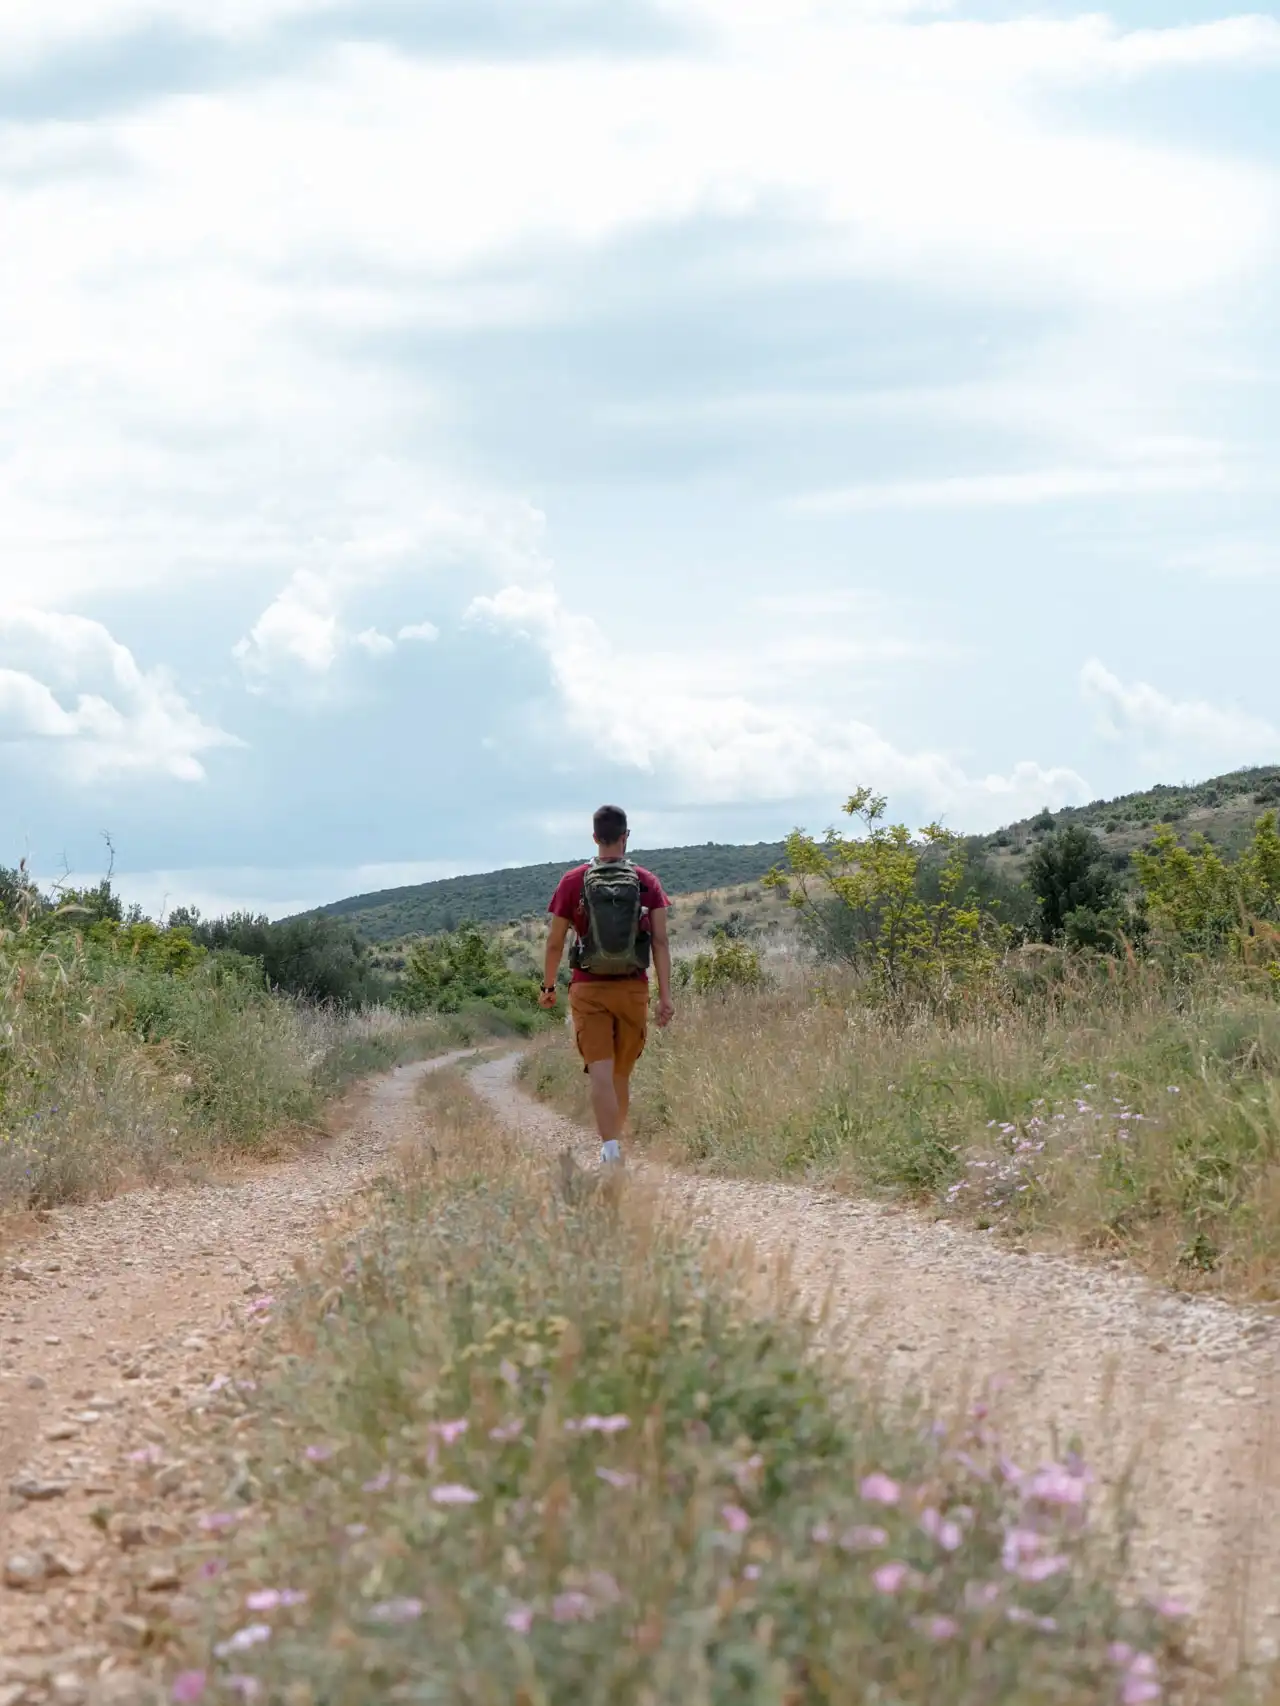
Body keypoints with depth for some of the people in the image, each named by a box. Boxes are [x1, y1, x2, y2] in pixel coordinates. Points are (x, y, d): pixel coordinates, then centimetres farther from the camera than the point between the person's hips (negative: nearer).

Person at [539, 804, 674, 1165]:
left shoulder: (574, 882, -2)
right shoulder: (646, 882, 1)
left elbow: (555, 943, 2)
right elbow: (660, 942, -5)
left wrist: (548, 987, 16)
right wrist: (666, 996, -5)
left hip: (588, 989, -2)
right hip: (633, 988, 2)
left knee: (601, 1073, -8)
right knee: (622, 1074, 15)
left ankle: (610, 1149, -22)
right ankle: (613, 1143, 26)